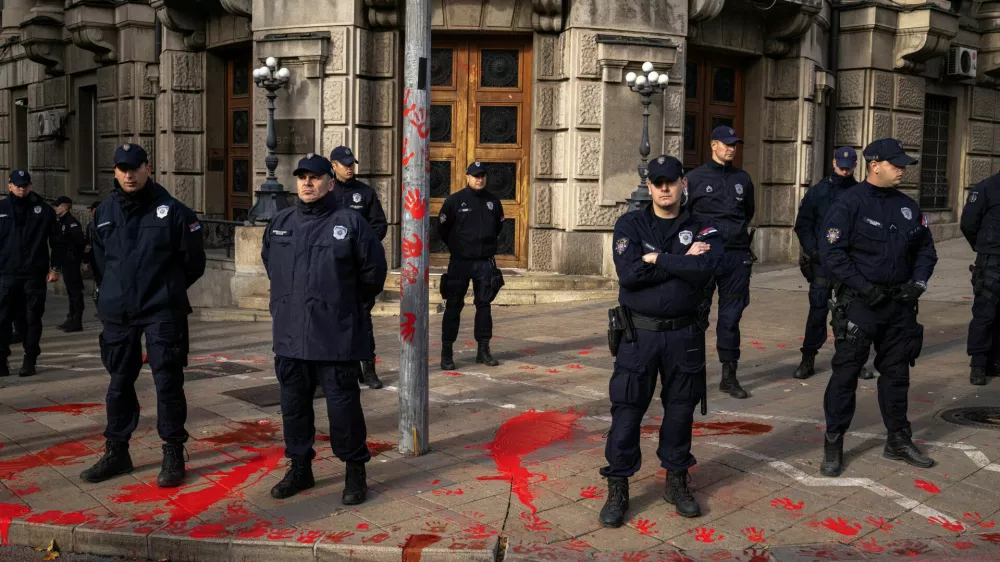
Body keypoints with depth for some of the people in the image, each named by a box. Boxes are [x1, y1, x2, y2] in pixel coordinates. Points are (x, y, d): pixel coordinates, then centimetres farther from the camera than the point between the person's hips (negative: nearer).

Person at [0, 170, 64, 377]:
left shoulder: (43, 210, 2)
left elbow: (57, 241, 4)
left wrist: (55, 267, -1)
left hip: (34, 274, -1)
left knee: (32, 319, 4)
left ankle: (30, 360, 11)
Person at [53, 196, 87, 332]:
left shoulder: (71, 222, -13)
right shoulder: (62, 222, 16)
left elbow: (81, 239, -23)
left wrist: (77, 253, -12)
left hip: (72, 261, -10)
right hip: (66, 262, 10)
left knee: (75, 290, -6)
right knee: (71, 290, 14)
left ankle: (77, 321, -5)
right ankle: (71, 319, 20)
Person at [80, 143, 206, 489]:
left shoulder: (172, 210, -7)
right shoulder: (105, 212, 6)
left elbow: (194, 262, 0)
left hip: (162, 313, -4)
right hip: (117, 313, 4)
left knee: (168, 383, -1)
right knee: (119, 383, 12)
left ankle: (173, 455, 9)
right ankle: (116, 451, 25)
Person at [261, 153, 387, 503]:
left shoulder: (349, 223, -5)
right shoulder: (280, 223, 10)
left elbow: (373, 270, 0)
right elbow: (269, 262, 27)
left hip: (336, 338, -5)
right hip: (289, 336, 5)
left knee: (343, 405, -1)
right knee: (294, 405, 13)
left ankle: (355, 471, 14)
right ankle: (299, 468, 28)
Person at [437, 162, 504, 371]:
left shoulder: (493, 201, 7)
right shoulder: (454, 200, -5)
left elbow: (499, 226, 21)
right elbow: (442, 228, 1)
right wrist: (457, 247, 9)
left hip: (485, 262, 4)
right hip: (460, 262, -4)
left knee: (484, 305, 8)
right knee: (453, 307, -1)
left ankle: (483, 350, 16)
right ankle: (447, 352, 3)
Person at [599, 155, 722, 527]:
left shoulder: (701, 229, 3)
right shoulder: (631, 225, 0)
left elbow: (704, 269, -18)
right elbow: (628, 273, -17)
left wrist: (657, 259, -15)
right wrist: (681, 261, -12)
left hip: (684, 335, 2)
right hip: (638, 333, -2)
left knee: (681, 409, 11)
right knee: (627, 410, 0)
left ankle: (677, 482, 27)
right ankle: (617, 489, 10)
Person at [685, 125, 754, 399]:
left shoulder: (742, 179, 12)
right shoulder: (696, 177, 1)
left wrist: (739, 231, 16)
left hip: (737, 256, 3)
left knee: (731, 316, 7)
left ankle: (729, 375, 15)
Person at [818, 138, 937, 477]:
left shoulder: (908, 207, 9)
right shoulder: (850, 204, -10)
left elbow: (925, 249, 17)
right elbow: (831, 254, -15)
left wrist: (918, 283, 0)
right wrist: (865, 288, -18)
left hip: (900, 305, 6)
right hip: (860, 304, -6)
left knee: (896, 372, 14)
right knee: (846, 372, -1)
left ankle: (899, 441, 27)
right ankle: (833, 445, 8)